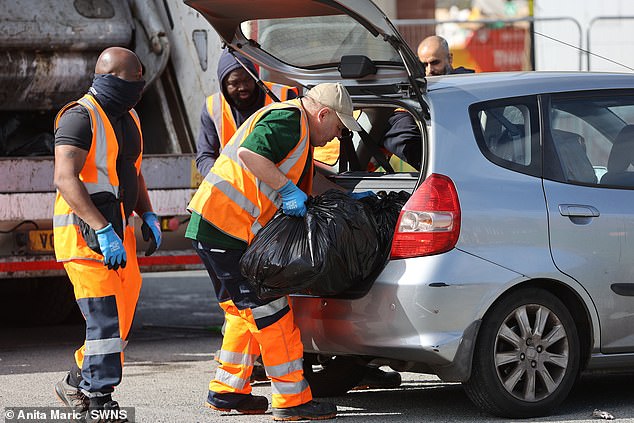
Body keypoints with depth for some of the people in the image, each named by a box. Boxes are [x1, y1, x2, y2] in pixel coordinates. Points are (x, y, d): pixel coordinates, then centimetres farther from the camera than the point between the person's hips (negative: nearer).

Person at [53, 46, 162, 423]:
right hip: (85, 233, -9)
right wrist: (103, 231, -28)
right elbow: (66, 179, -22)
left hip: (117, 232, 9)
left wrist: (148, 216, 11)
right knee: (105, 318, -12)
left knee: (122, 318, 10)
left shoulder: (128, 119, 16)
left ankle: (78, 384, 25)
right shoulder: (81, 117, -13)